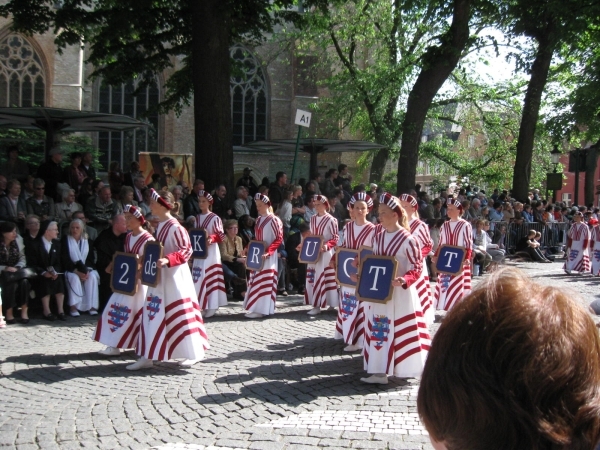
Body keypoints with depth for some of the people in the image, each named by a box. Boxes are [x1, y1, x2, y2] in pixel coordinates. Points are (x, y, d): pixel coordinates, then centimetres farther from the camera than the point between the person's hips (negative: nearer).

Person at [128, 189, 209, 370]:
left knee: (180, 313, 0)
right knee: (152, 313, 6)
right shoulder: (160, 225, 9)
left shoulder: (175, 227, -17)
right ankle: (147, 356, 9)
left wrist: (168, 260, -29)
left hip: (174, 275, -9)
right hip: (160, 275, 9)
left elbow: (187, 250, -19)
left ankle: (193, 353, 15)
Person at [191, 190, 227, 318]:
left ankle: (212, 307, -2)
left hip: (211, 251, -5)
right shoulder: (197, 218, 12)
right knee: (199, 278, 2)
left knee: (211, 277, -6)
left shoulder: (215, 218, -5)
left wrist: (211, 238, -24)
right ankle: (202, 306, 8)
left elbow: (221, 235, -7)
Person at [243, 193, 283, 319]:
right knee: (255, 280, 8)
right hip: (257, 254, 8)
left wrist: (268, 252, -21)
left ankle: (262, 309, -6)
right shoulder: (258, 220, 14)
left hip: (268, 256, -8)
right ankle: (255, 307, 13)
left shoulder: (274, 220, -8)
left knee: (264, 281, -8)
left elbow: (279, 239, -12)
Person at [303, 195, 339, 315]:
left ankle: (318, 305, -7)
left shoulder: (331, 220, -8)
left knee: (323, 277, -7)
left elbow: (335, 238, -8)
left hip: (325, 253, -6)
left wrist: (326, 246, -22)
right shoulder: (313, 219, 11)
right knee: (313, 277, 3)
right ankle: (315, 304, 7)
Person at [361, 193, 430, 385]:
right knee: (378, 329, 6)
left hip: (400, 293, -6)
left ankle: (404, 369, 15)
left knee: (401, 331, 2)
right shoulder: (378, 237, 7)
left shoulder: (407, 239, -13)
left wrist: (404, 280, -26)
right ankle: (380, 371, 10)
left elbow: (417, 267, -11)